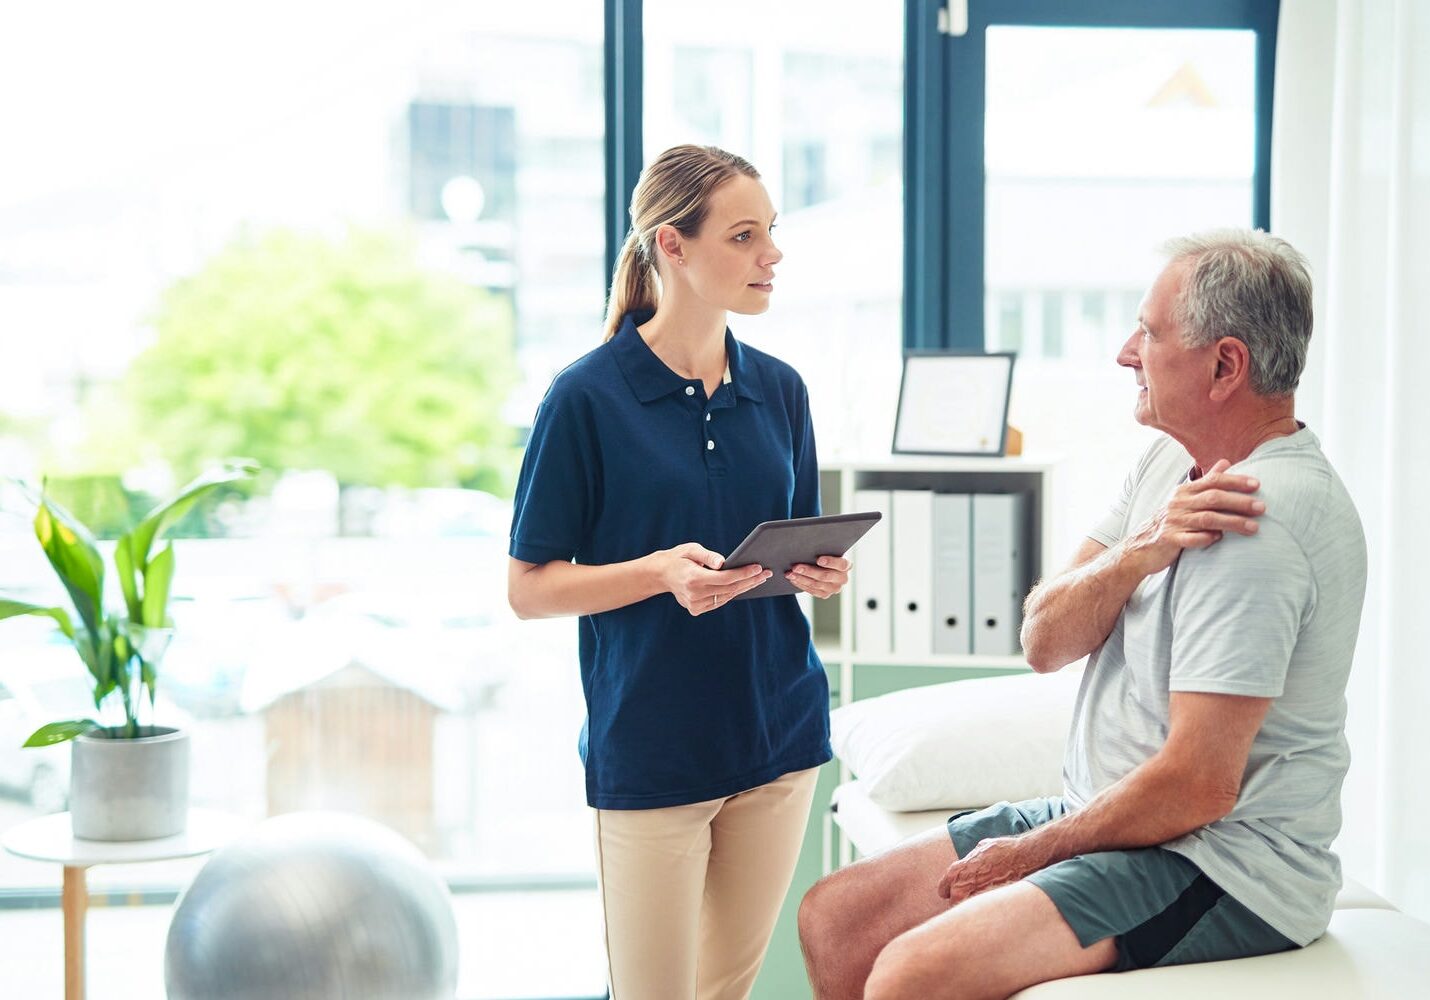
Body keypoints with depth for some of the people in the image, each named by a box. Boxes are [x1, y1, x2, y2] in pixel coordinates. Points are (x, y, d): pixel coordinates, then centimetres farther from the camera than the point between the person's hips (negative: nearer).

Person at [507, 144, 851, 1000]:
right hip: (650, 745, -5)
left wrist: (819, 573, -5)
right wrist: (662, 571, -23)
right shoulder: (588, 398, -10)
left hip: (778, 730, 5)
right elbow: (530, 589, -8)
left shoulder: (779, 390, 6)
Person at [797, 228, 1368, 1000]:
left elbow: (1199, 787, -25)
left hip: (1222, 871, -9)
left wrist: (1034, 851, -11)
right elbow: (1044, 642, 2)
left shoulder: (1260, 521, -23)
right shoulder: (1172, 460, 8)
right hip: (1106, 818, 9)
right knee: (832, 917, 5)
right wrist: (1138, 551, -18)